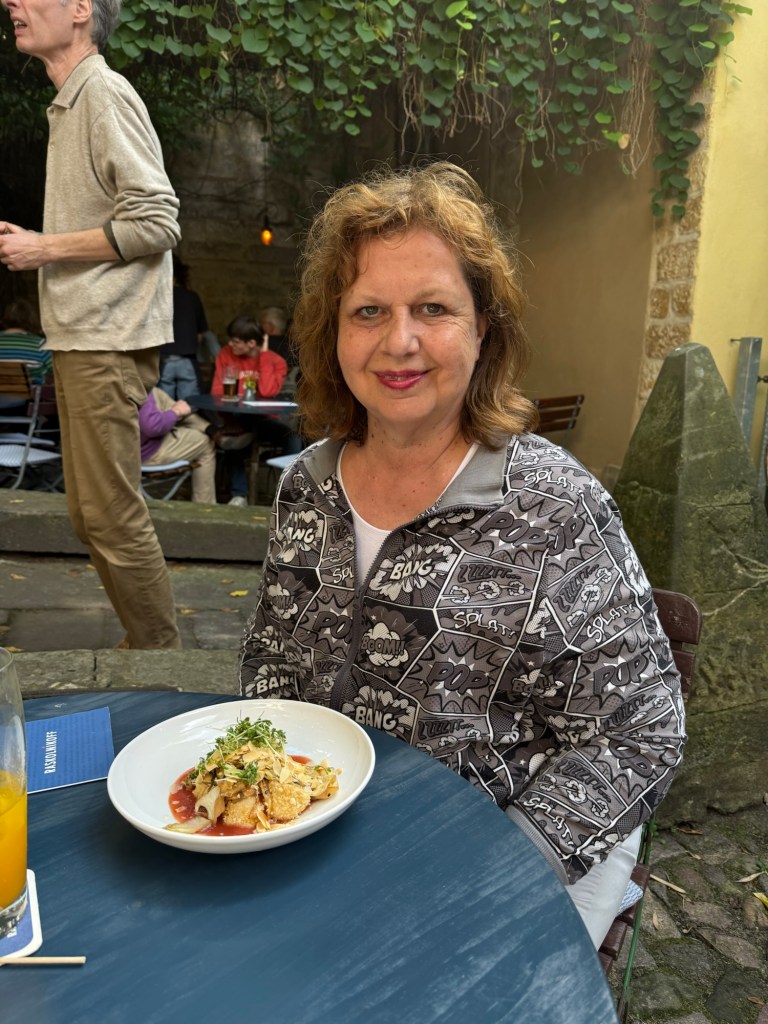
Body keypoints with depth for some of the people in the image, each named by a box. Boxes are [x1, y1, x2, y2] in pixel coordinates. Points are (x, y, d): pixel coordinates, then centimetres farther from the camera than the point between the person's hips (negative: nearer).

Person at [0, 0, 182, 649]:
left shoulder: (105, 95, -7)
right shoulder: (70, 103, 22)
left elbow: (156, 221, -16)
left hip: (108, 340, -10)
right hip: (82, 335, 10)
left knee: (112, 513, -7)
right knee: (91, 513, 12)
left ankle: (159, 647, 8)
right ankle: (148, 641, 24)